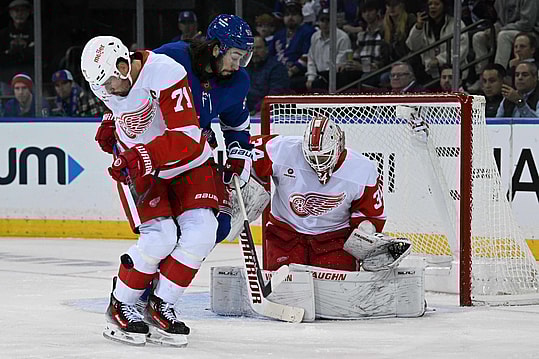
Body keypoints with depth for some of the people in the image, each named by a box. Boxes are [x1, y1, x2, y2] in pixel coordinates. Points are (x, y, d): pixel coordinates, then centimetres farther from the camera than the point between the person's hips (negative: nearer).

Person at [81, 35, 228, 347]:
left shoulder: (166, 74, -30)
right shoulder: (106, 79, -9)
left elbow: (187, 138, -34)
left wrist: (141, 156, -38)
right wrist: (109, 125, 4)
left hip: (186, 161, -2)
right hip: (136, 168, 2)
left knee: (201, 232, -18)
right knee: (159, 238, -17)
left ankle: (161, 306, -2)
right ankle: (120, 307, -1)